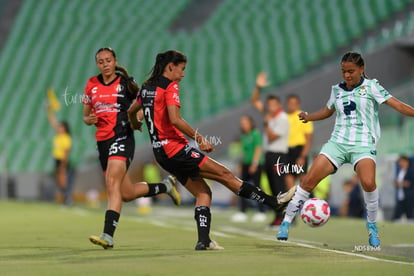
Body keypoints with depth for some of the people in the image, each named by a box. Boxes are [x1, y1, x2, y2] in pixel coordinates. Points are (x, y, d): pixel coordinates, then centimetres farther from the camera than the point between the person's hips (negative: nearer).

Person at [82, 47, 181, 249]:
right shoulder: (92, 85, 11)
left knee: (112, 183, -24)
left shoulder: (125, 83, 0)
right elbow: (86, 115, 18)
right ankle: (165, 186, 34)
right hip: (103, 141, 6)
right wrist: (89, 120, -5)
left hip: (122, 138, -6)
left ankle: (108, 235, -30)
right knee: (127, 193, 9)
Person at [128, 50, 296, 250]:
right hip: (174, 147, -9)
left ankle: (203, 240, -1)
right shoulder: (170, 87, -10)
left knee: (203, 192, 9)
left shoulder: (147, 87, 14)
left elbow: (132, 111, 28)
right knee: (224, 174, -6)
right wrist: (199, 138, -15)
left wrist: (135, 125, 50)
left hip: (161, 152, 9)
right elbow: (175, 120, -22)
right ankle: (273, 202, -5)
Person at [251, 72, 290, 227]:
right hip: (269, 155, 9)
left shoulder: (282, 119, -10)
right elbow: (255, 101, 19)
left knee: (279, 187, -12)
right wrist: (258, 87, 7)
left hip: (278, 156, -9)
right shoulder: (270, 114, 14)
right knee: (273, 188, 7)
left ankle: (283, 217, -15)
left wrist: (266, 123, -10)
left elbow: (272, 137, -14)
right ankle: (278, 217, 9)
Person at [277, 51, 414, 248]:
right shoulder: (337, 90, 14)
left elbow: (397, 105, -4)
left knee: (368, 183, -30)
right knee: (309, 180, -9)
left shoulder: (371, 86, 2)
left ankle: (372, 225, -6)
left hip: (363, 144, -4)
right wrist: (308, 117, 26)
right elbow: (328, 110, 33)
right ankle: (286, 222, 2)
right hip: (338, 142, 4)